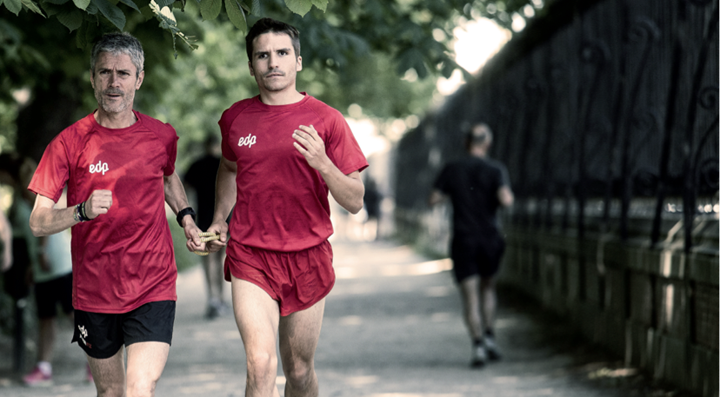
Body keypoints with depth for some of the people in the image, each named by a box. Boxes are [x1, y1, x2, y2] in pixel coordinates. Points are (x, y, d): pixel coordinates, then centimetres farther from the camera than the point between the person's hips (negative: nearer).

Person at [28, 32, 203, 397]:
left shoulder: (162, 136, 0)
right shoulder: (69, 143, -6)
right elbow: (38, 223, -8)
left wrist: (185, 215, 9)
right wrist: (82, 211, -26)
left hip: (153, 289, 0)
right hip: (94, 293, 0)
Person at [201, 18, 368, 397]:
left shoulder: (325, 120, -4)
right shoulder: (235, 118, 4)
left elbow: (354, 202, -4)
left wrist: (321, 162, -20)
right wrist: (218, 220, 17)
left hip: (307, 257, 0)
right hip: (250, 256, 0)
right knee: (260, 365, -17)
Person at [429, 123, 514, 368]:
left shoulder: (452, 170, -1)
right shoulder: (496, 169, -5)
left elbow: (433, 199, -2)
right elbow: (505, 200, -19)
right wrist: (508, 195, 4)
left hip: (463, 240, 0)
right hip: (490, 238, 1)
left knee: (470, 296, -1)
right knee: (488, 287, 22)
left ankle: (478, 344, -13)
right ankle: (489, 336, 10)